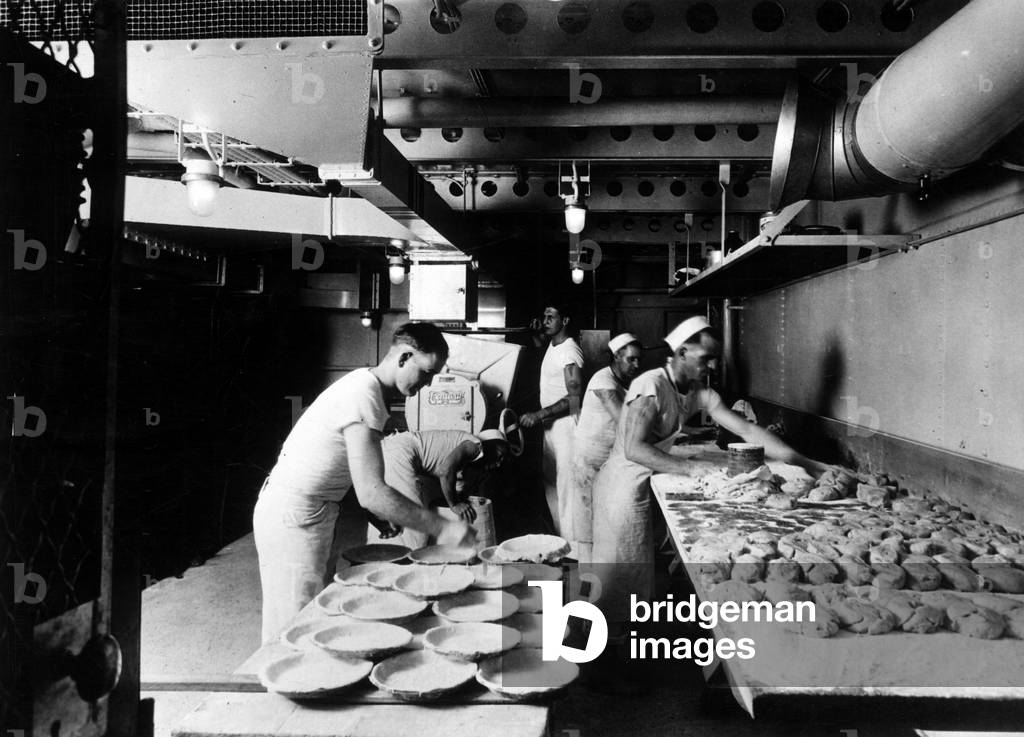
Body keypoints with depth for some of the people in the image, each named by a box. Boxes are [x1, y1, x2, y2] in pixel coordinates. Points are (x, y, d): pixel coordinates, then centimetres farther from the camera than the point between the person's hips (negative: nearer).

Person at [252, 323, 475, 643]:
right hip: (294, 517, -10)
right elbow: (371, 493, -29)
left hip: (311, 511, 10)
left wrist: (382, 516, 5)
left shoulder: (366, 384, 8)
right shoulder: (364, 396, -23)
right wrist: (441, 527, -24)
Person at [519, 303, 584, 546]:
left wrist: (539, 415, -26)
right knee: (551, 482, 16)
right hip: (551, 424, 10)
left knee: (566, 483, -7)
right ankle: (559, 534, 28)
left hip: (566, 423, -10)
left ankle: (570, 543, 0)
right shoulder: (552, 346, 12)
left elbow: (574, 397, -23)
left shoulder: (569, 351, -17)